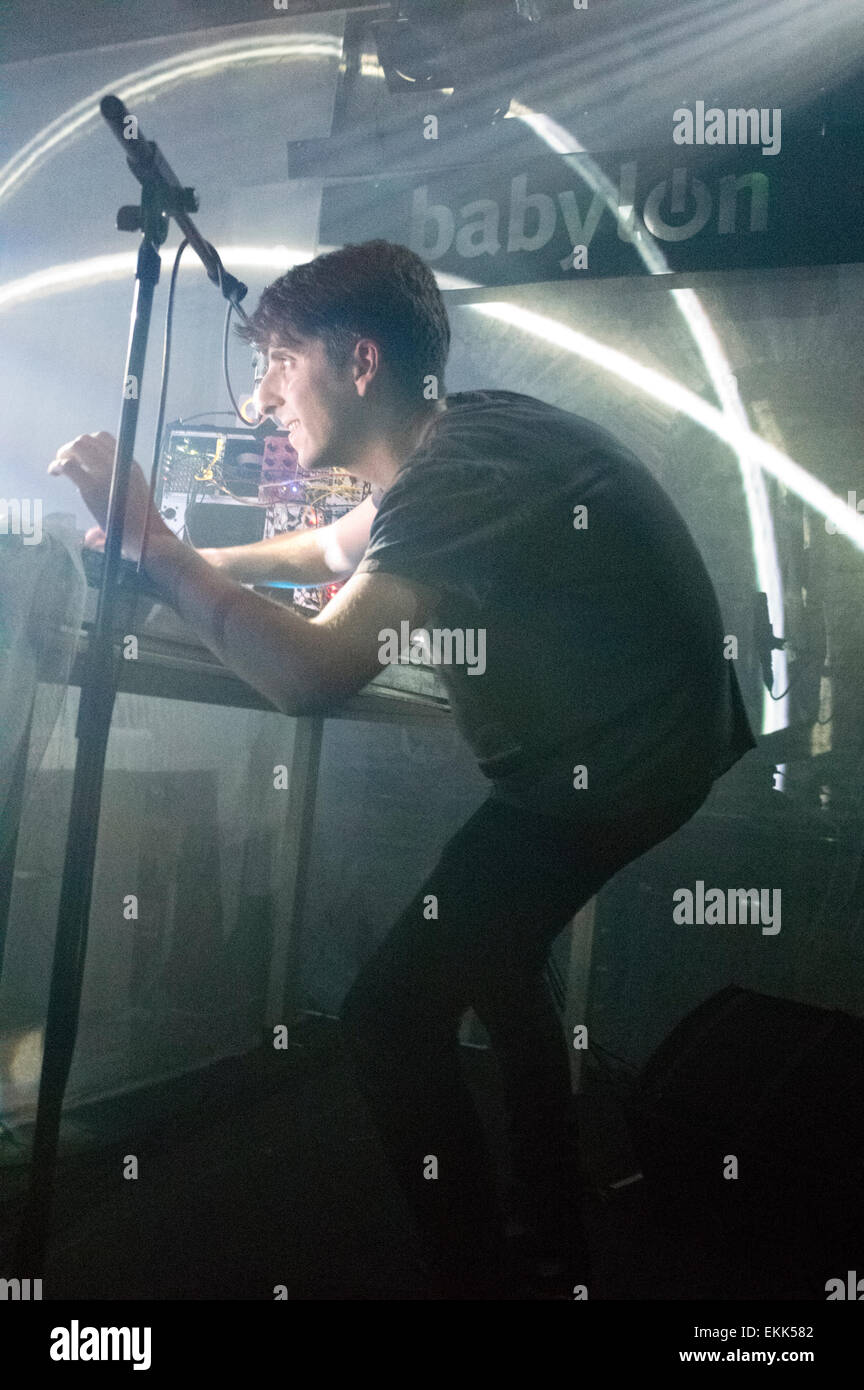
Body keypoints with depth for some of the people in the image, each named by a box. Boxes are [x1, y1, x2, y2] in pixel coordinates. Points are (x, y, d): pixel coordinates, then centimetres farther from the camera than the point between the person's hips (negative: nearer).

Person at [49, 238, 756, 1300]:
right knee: (491, 953, 26)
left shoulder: (463, 470, -25)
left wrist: (149, 542, -24)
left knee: (390, 1018, -11)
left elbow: (310, 673, -37)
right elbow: (344, 548, 24)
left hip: (614, 778, -10)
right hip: (635, 737, 10)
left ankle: (475, 1272, 9)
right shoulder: (458, 437, 6)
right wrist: (188, 562, 18)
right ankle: (549, 1227, 42)